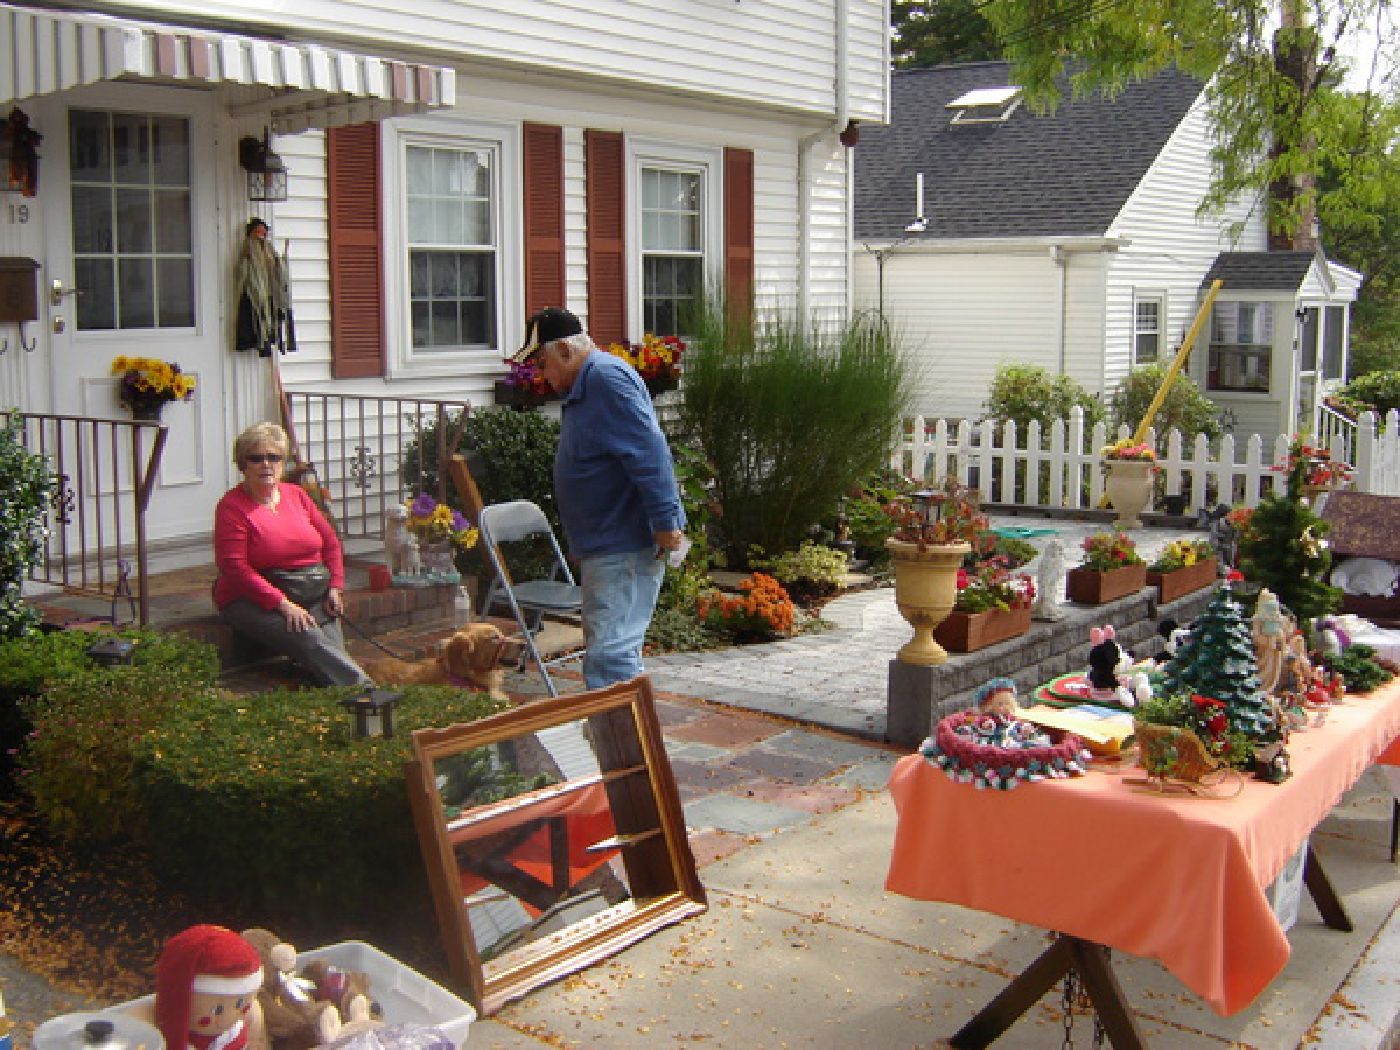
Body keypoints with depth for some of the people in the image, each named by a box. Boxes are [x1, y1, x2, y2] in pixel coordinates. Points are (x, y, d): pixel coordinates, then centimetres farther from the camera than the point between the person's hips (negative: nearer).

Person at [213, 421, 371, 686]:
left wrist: (335, 587, 5)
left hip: (315, 595, 5)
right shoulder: (232, 506, -3)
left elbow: (331, 542, 20)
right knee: (309, 642, -31)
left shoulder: (296, 494, 14)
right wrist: (283, 604, -19)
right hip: (256, 600, -5)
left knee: (334, 650, -24)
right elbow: (234, 567, -12)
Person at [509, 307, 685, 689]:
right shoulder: (584, 385, 17)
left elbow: (648, 453, -26)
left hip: (626, 545, -11)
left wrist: (664, 521, -27)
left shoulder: (606, 378, -17)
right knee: (606, 647, 19)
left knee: (610, 652, -14)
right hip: (604, 544, 11)